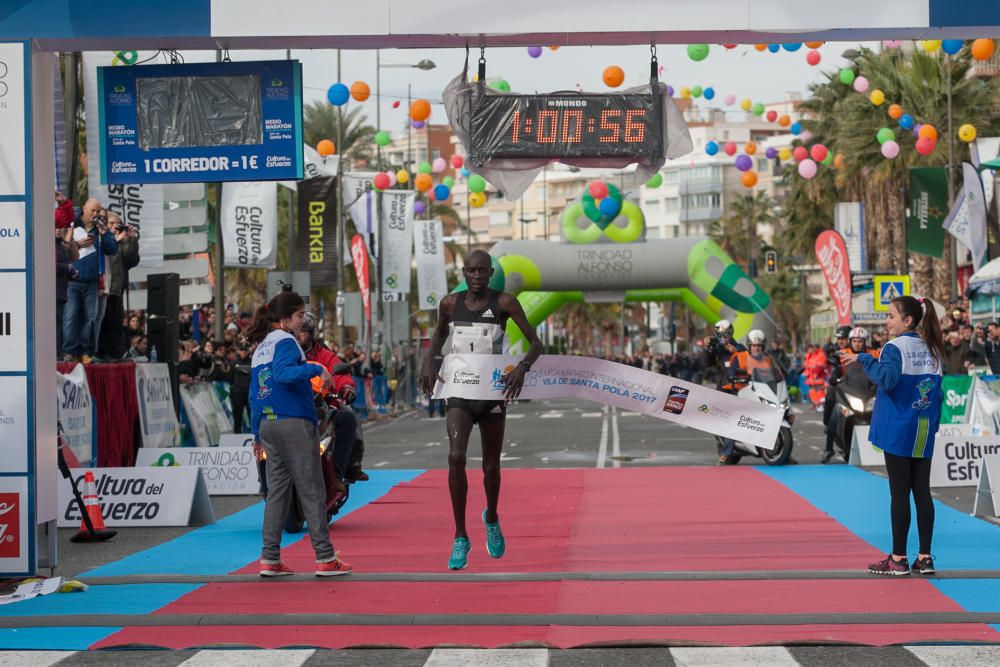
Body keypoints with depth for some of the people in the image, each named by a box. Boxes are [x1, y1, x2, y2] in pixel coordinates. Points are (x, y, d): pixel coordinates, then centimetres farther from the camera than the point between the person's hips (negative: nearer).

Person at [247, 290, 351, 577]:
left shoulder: (260, 348, 16)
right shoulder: (285, 341, -8)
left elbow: (254, 394, 18)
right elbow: (282, 373, -27)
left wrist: (257, 434, 22)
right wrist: (315, 369, -29)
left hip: (268, 424, 8)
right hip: (294, 423, -8)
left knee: (277, 492, 9)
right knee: (311, 491, -3)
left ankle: (269, 559, 6)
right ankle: (325, 558, -1)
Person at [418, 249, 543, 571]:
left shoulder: (504, 303, -7)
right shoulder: (450, 303, 1)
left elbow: (535, 343, -5)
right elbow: (440, 331, 22)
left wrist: (522, 367, -25)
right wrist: (428, 361, 5)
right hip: (459, 392, 1)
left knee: (491, 465, 11)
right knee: (456, 457, -20)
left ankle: (492, 519, 43)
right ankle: (460, 538, -13)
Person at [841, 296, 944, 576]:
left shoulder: (894, 347, -10)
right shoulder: (933, 349, 11)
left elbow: (888, 379, -27)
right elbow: (937, 390, 14)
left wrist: (864, 359, -17)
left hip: (898, 432, -6)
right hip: (924, 433, 6)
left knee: (900, 492, -3)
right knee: (922, 492, 7)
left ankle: (898, 558, -1)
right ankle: (925, 558, 7)